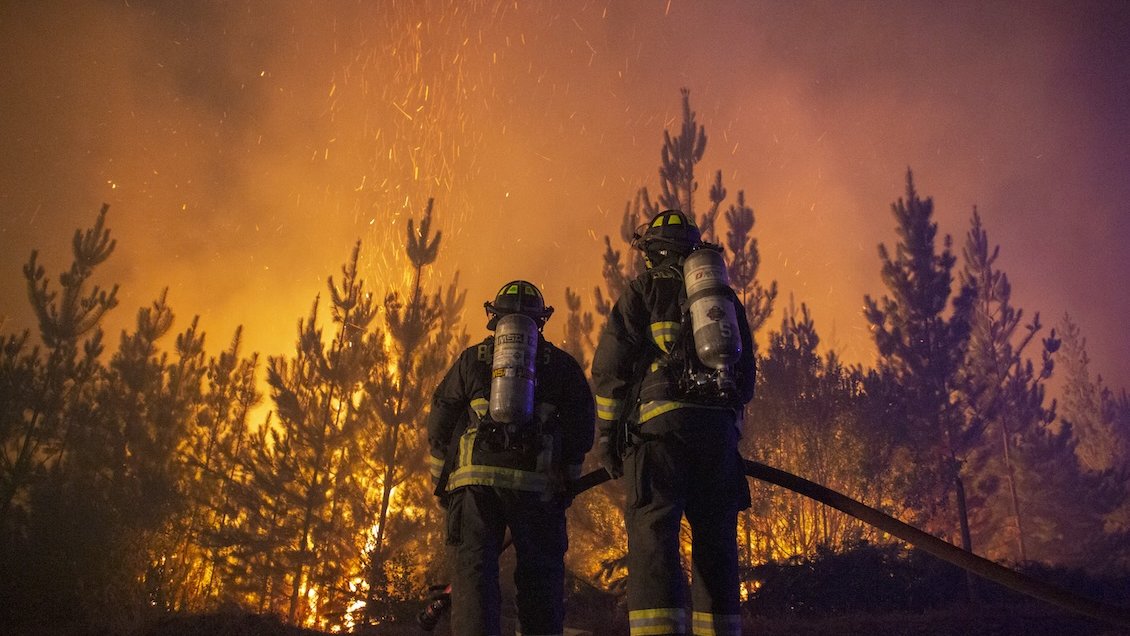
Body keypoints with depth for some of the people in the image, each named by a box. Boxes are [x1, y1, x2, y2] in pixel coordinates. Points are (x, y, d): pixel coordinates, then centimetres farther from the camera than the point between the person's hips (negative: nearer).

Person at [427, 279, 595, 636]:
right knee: (540, 575, 8)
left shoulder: (472, 359, 13)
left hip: (475, 479, 0)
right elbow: (582, 425, 8)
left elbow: (439, 425, 10)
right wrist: (566, 480, 17)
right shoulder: (561, 364, 14)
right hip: (537, 483, 0)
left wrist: (442, 481, 18)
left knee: (474, 570, 1)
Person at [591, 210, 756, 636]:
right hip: (719, 427, 5)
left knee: (653, 536, -8)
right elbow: (746, 374, 21)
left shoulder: (643, 289, 8)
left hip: (660, 423, -4)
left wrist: (607, 435, 4)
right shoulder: (725, 296, 22)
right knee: (715, 540, 10)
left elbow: (610, 366, -1)